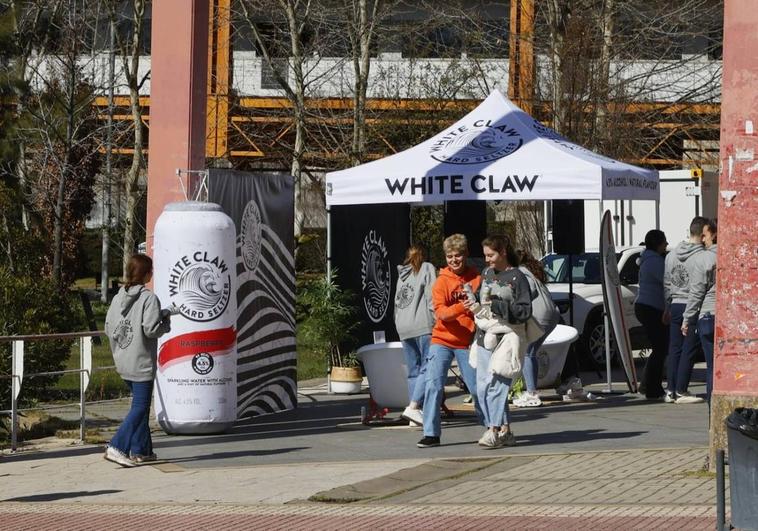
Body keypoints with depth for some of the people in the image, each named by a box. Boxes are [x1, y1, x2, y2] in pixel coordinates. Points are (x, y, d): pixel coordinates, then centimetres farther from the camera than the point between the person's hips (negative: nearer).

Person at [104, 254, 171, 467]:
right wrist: (166, 320, -2)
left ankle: (141, 450, 22)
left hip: (123, 361, 8)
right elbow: (151, 329, -21)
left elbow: (109, 328, 7)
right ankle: (116, 447, -16)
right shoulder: (148, 298, -15)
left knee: (140, 404, 19)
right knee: (140, 407, -4)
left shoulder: (119, 297, 6)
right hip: (141, 362, -8)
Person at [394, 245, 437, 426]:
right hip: (423, 326, -7)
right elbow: (431, 297, -7)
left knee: (413, 371, 9)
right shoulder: (427, 269, 5)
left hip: (403, 329, 7)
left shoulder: (401, 275, 23)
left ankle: (417, 411, 5)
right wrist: (436, 320, -6)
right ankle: (413, 407, -24)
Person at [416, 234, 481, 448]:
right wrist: (460, 308, -31)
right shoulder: (442, 281, -1)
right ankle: (431, 434, -6)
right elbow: (440, 312, -14)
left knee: (477, 388, 2)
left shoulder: (476, 278, 1)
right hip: (442, 340, 0)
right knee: (433, 385, -10)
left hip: (467, 342, 0)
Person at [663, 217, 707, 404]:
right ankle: (681, 391, -2)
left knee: (674, 349, 10)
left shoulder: (672, 254, 8)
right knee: (689, 350, -1)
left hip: (675, 305, 6)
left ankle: (670, 390, 9)